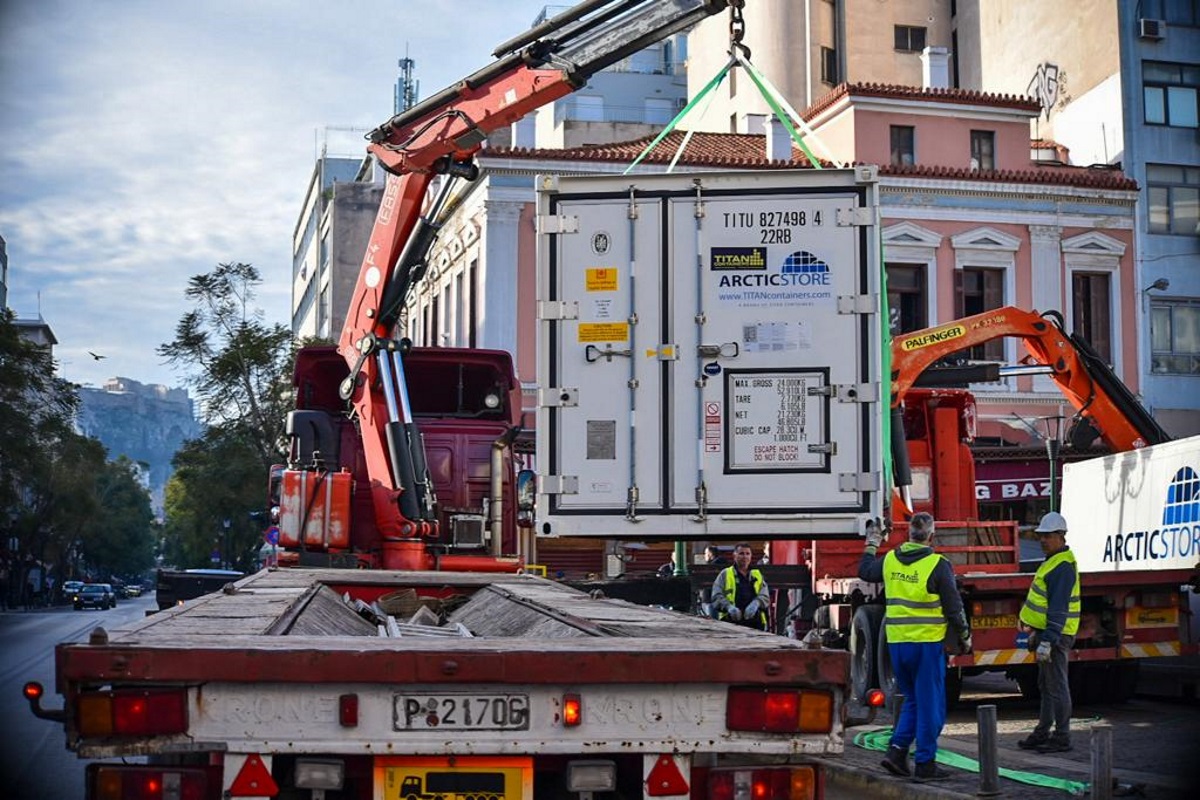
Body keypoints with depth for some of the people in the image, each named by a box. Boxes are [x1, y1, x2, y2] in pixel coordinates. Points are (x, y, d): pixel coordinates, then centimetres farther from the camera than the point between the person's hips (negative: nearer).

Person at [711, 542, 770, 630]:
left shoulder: (757, 575, 20)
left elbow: (765, 597, 10)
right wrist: (729, 607, -19)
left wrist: (756, 603, -14)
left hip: (755, 623, 3)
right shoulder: (725, 574, 11)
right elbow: (716, 597, 2)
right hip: (731, 623, -3)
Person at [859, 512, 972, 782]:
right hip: (927, 642, -5)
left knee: (912, 700, 19)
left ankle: (896, 749, 6)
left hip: (896, 642, 5)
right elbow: (954, 607, -7)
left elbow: (865, 571, 25)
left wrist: (872, 544, 39)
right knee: (930, 705, 3)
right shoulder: (938, 565, -11)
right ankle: (925, 763, 5)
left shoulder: (890, 559, 4)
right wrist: (964, 636, 7)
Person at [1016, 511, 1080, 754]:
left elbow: (1059, 608, -24)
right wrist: (1035, 632, 25)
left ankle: (1062, 738, 0)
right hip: (1046, 632, 11)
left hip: (1055, 635, -11)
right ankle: (1042, 732, 25)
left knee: (1056, 686, -5)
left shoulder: (1063, 566, -18)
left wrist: (1047, 640, -27)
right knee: (1045, 685, 16)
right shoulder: (1052, 561, 16)